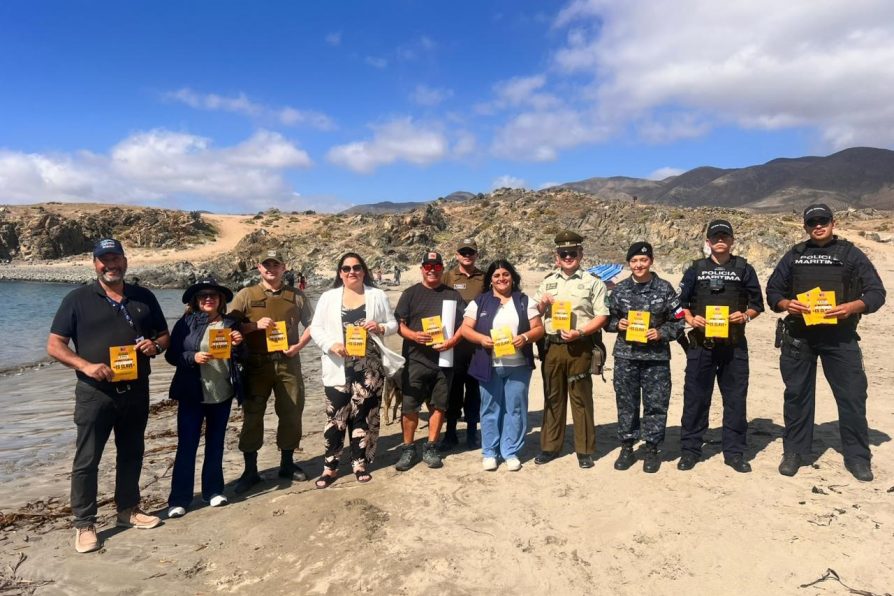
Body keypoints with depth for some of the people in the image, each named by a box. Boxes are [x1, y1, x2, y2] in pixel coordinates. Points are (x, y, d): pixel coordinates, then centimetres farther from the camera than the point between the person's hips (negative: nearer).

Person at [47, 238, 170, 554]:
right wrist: (86, 366, -21)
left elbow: (164, 336, 13)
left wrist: (155, 346, -10)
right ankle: (84, 523, 15)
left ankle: (128, 510, 31)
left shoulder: (144, 297, 7)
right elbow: (54, 345, -6)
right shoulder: (78, 299, -3)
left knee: (131, 454, 15)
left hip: (136, 390, 4)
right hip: (95, 392, -3)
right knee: (87, 459, 3)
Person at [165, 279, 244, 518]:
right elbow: (171, 355, -5)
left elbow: (239, 359, 9)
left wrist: (238, 345, -10)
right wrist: (193, 357, -21)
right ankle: (179, 499, 10)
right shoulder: (186, 322, -3)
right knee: (187, 446, 1)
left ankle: (213, 490, 25)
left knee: (216, 444, 13)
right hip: (192, 395, -3)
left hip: (222, 394, 3)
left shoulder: (230, 323, 5)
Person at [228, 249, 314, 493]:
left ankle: (287, 463, 26)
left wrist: (299, 345, -5)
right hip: (256, 364, -2)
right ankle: (250, 470, 14)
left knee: (291, 413, 8)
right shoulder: (246, 295, 1)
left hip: (288, 363, 2)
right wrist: (255, 325, -18)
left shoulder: (296, 295, 6)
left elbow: (311, 324, 11)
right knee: (252, 415, 3)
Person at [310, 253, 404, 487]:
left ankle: (360, 463, 21)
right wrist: (331, 345, -15)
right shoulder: (328, 297, 5)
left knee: (364, 414, 7)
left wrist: (380, 328, -13)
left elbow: (393, 324, 9)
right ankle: (330, 466, 12)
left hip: (369, 365, 1)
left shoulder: (378, 295, 7)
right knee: (336, 415, -1)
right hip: (339, 366, -1)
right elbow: (316, 328, 2)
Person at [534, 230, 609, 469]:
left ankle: (585, 450, 14)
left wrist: (579, 332, -17)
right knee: (552, 397, 11)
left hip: (580, 348, -4)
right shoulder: (547, 282, 13)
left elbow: (602, 317, -5)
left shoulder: (592, 282, 1)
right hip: (552, 346, 4)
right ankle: (550, 446, 22)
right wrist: (542, 304, -4)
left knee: (581, 398, 3)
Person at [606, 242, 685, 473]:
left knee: (656, 404, 4)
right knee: (626, 403, 9)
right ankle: (627, 447, 23)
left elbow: (678, 322, 3)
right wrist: (617, 324, -8)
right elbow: (607, 319, 12)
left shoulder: (664, 289, 0)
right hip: (625, 355, 2)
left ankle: (652, 449, 19)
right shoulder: (620, 290, 5)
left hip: (656, 357, -1)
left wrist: (661, 333, -12)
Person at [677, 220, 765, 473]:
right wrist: (690, 318, -8)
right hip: (701, 343, 0)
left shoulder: (744, 269, 8)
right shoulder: (696, 269, 8)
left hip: (734, 345, 0)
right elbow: (682, 301, 10)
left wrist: (745, 316, -11)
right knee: (695, 397, 3)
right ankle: (690, 449, 13)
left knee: (735, 398, 5)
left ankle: (734, 452, 18)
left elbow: (757, 304, 9)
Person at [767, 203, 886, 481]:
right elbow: (772, 291, 10)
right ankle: (794, 452, 19)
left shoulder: (851, 254, 5)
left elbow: (876, 292, 0)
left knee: (853, 395, 0)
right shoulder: (794, 255, 10)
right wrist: (786, 304, -11)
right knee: (797, 394, 7)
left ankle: (857, 456, 15)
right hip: (799, 336, 2)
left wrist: (852, 307, -19)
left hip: (840, 336, -1)